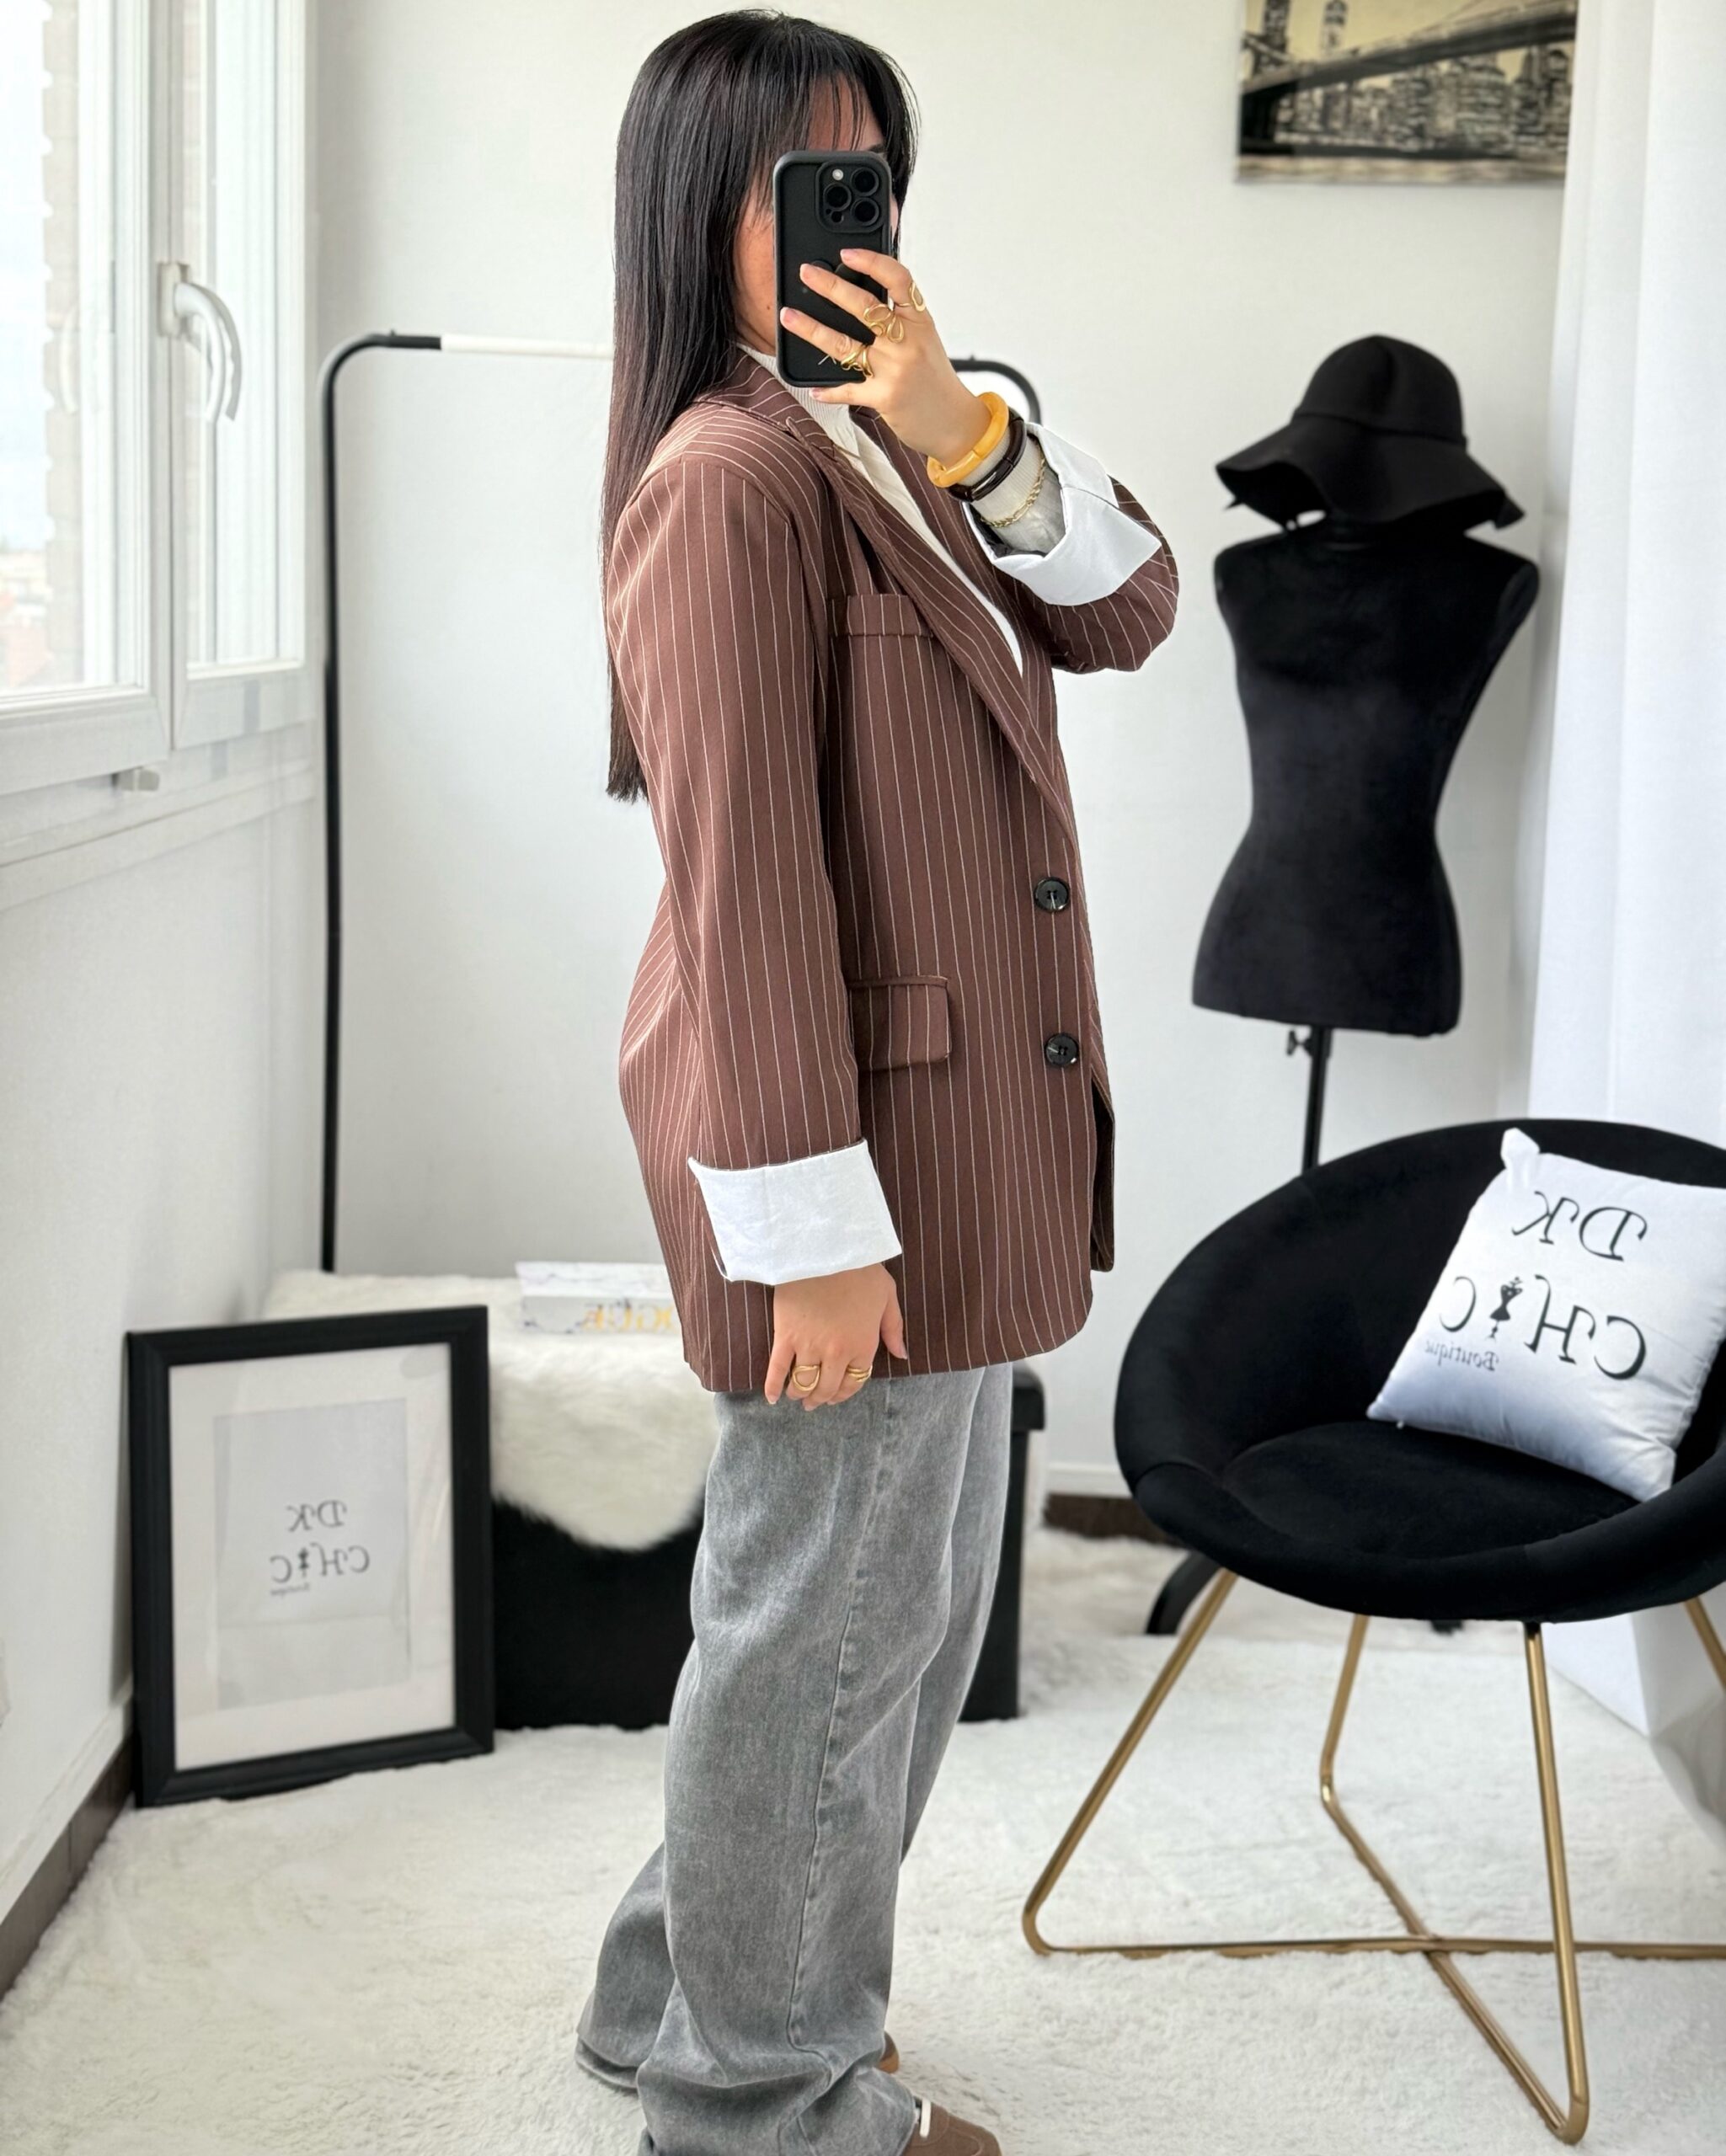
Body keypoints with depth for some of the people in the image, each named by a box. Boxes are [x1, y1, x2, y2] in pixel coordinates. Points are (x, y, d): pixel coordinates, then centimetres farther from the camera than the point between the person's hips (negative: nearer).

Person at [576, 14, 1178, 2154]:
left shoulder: (889, 450, 13)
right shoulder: (734, 477, -17)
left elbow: (1121, 609, 5)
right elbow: (740, 875, -21)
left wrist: (966, 433, -12)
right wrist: (813, 1223, -22)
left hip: (965, 1133, 10)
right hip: (862, 1138, -10)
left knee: (917, 1598, 20)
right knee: (828, 1620, 4)